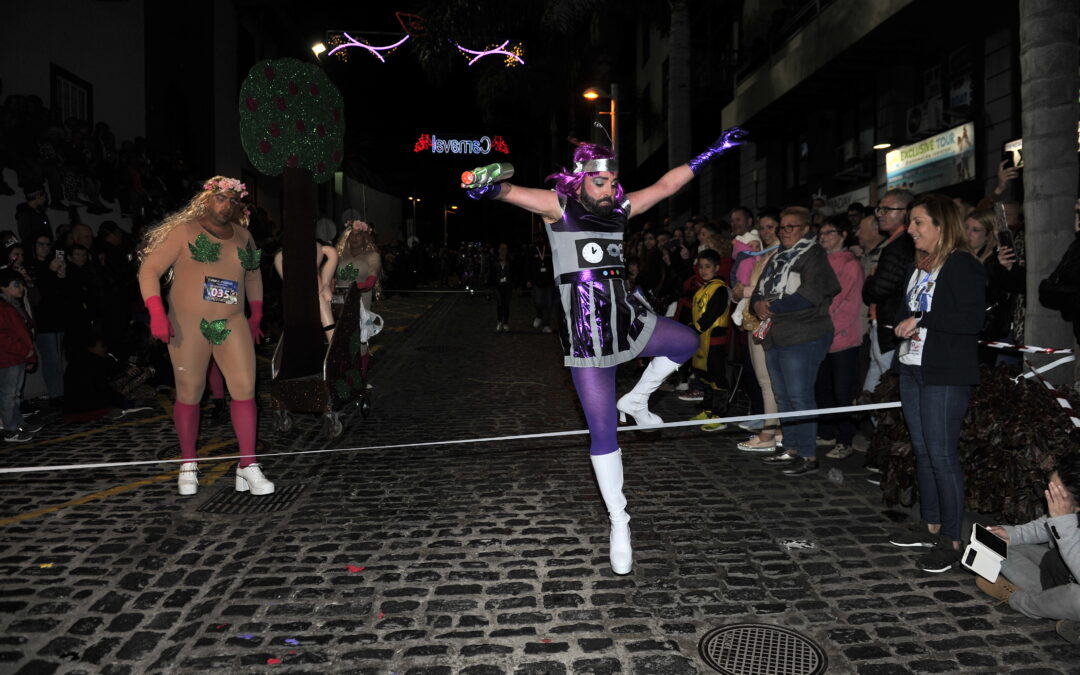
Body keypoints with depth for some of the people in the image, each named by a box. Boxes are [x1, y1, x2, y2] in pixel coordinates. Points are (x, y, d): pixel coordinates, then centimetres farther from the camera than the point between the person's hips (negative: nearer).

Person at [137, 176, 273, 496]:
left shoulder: (243, 236, 12)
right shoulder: (183, 231, -3)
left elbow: (253, 275, 26)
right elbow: (149, 269, -8)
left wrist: (256, 315, 18)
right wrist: (157, 312, -20)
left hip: (233, 324, 4)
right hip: (189, 325, -3)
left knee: (245, 389, -6)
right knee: (189, 395, 3)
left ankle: (248, 466, 0)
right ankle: (188, 465, 20)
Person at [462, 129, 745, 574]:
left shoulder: (620, 209, 9)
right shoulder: (559, 206, -6)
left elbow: (664, 186, 19)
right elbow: (519, 194, -25)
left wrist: (708, 155, 22)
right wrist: (494, 188, -48)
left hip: (627, 319, 6)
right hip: (585, 336, -6)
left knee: (687, 342, 18)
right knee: (603, 435, -2)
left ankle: (636, 402, 31)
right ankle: (618, 524, 12)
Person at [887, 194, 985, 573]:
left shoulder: (963, 266, -10)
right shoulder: (918, 267, 17)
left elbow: (972, 319, -20)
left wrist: (921, 320, -16)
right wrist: (902, 324, 3)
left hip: (945, 374, -9)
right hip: (912, 369, 9)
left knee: (942, 455, -6)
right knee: (922, 451, 13)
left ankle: (951, 540, 4)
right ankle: (932, 527, 25)